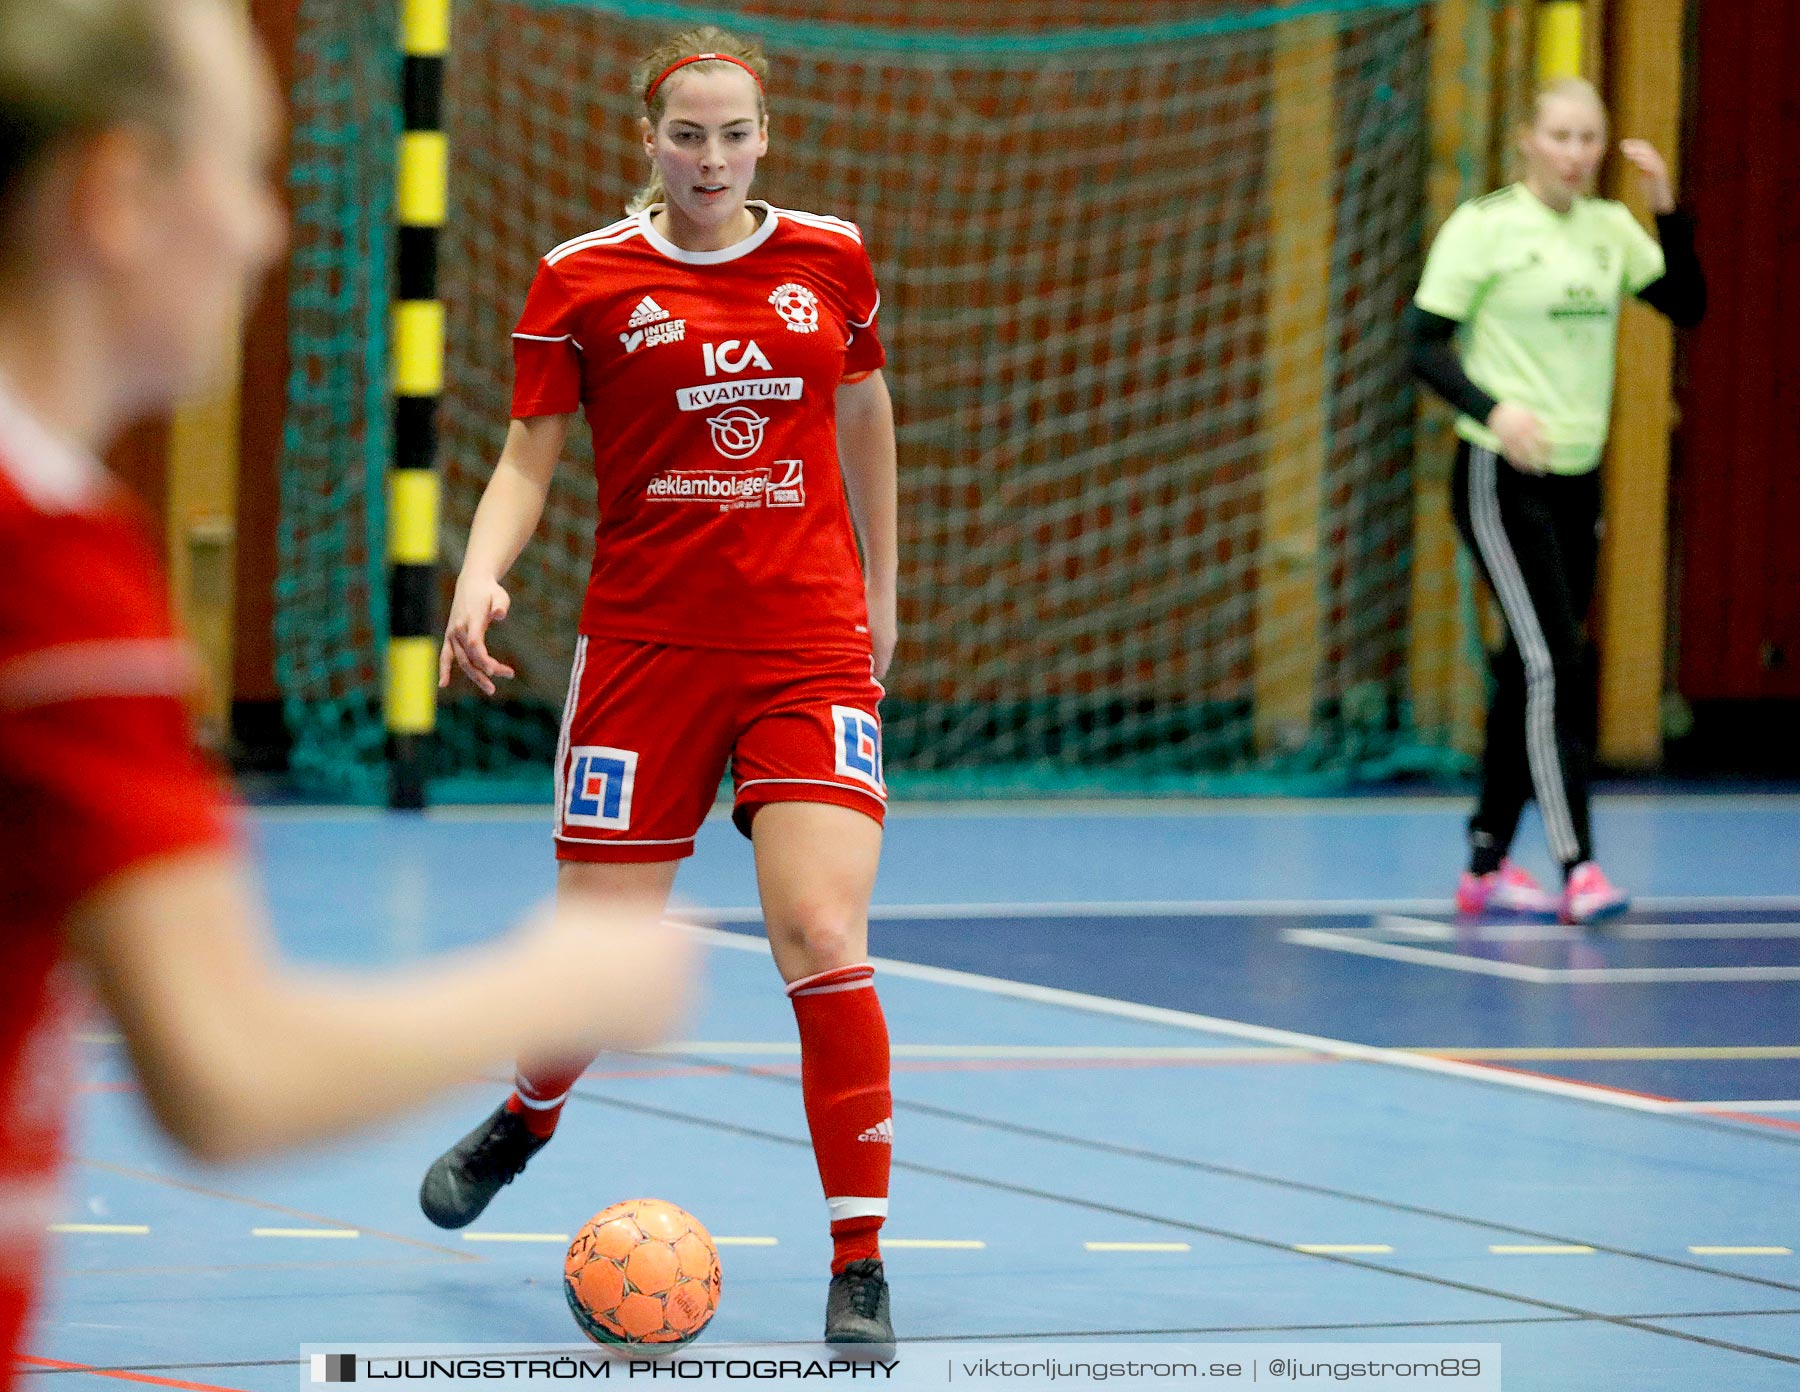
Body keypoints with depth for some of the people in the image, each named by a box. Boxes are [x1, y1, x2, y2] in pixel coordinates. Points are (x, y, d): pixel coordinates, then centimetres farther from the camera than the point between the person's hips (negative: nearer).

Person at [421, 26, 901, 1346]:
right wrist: (479, 579, -17)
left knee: (824, 939, -16)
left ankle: (861, 1266, -9)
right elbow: (528, 458, 1)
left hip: (811, 644, 0)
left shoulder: (829, 258, 5)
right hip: (646, 640, 0)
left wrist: (881, 587, 26)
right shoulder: (584, 279, -1)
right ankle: (526, 1118, 43)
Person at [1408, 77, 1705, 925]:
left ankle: (1487, 865, 17)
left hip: (1577, 479, 6)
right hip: (1501, 478, -6)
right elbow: (1425, 342, -10)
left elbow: (1688, 305, 3)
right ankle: (1577, 866, -18)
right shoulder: (1482, 226, -7)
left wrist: (1667, 210, -9)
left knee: (1530, 677, 9)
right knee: (1557, 665, -15)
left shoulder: (1608, 228, 9)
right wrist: (1495, 409, -26)